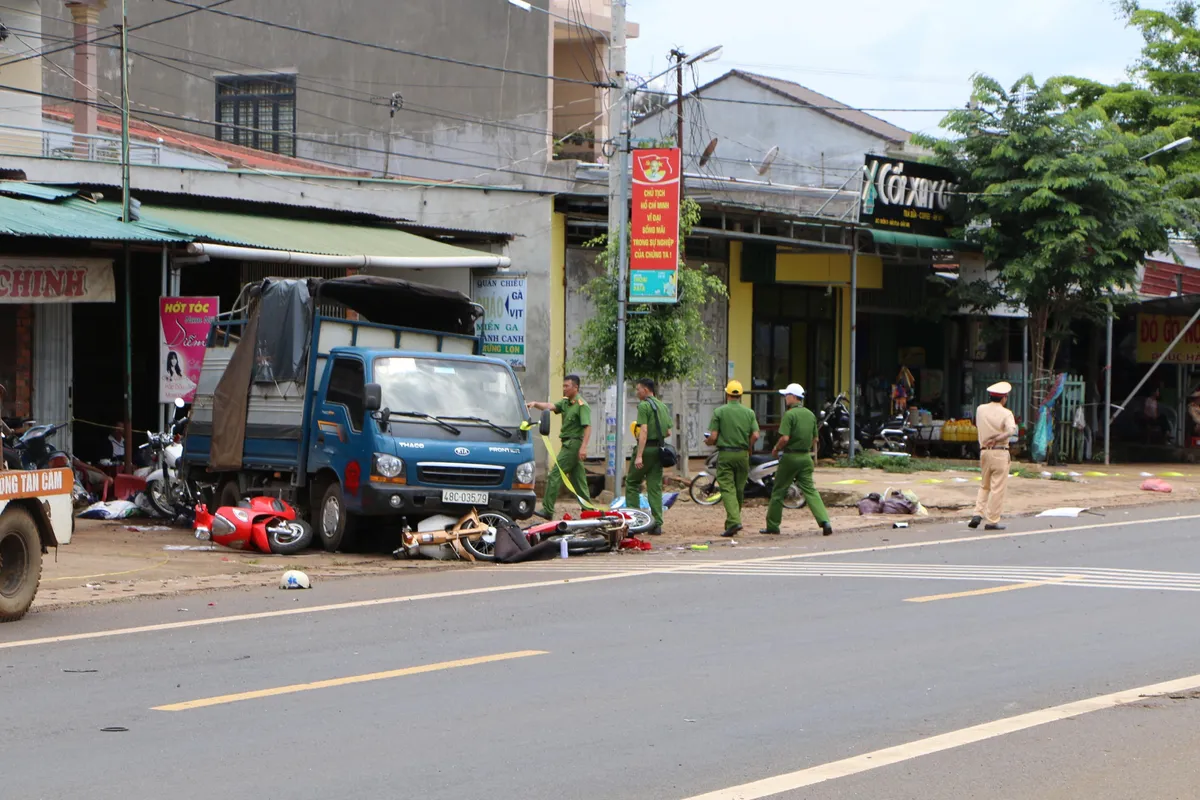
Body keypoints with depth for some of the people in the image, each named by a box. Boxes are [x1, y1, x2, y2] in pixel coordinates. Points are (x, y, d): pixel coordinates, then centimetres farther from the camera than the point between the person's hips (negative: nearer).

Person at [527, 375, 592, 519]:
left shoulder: (582, 405, -11)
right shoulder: (565, 402, 15)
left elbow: (588, 427, -18)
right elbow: (550, 406, 4)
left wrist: (583, 447, -27)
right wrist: (536, 404, -15)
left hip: (573, 444, -9)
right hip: (568, 443, 9)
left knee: (554, 475, -11)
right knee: (578, 479, 11)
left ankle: (548, 510, -12)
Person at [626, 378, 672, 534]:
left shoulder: (644, 406, -11)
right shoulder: (663, 406, 14)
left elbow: (644, 430, -19)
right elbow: (668, 432, 14)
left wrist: (639, 455, -22)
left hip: (646, 448, -7)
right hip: (659, 449, 7)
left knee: (632, 482, 7)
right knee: (655, 487, 7)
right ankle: (657, 524, 2)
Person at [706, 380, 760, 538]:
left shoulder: (719, 412, -4)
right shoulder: (749, 413, 3)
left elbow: (713, 437, -8)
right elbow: (755, 436, -3)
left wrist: (707, 442, 15)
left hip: (725, 454, -3)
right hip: (743, 454, 3)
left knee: (728, 489, -5)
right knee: (739, 490, 13)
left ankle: (734, 521, -21)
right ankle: (733, 522, 20)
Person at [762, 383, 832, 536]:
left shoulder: (789, 414, -14)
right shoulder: (810, 415, 8)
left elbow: (785, 438, -21)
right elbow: (815, 439, 13)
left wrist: (776, 450, -5)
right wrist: (814, 455, 25)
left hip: (790, 456, -6)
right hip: (806, 457, 6)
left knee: (778, 492, 7)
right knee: (810, 490, 4)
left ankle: (772, 525, 15)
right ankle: (824, 521, -14)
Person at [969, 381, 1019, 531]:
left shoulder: (981, 409, 5)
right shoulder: (1005, 413, -9)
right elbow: (1012, 430, -24)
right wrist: (997, 439, -19)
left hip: (984, 451, 5)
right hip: (1000, 452, -5)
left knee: (984, 486, 19)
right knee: (998, 488, 0)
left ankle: (978, 514, 5)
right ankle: (992, 521, 0)